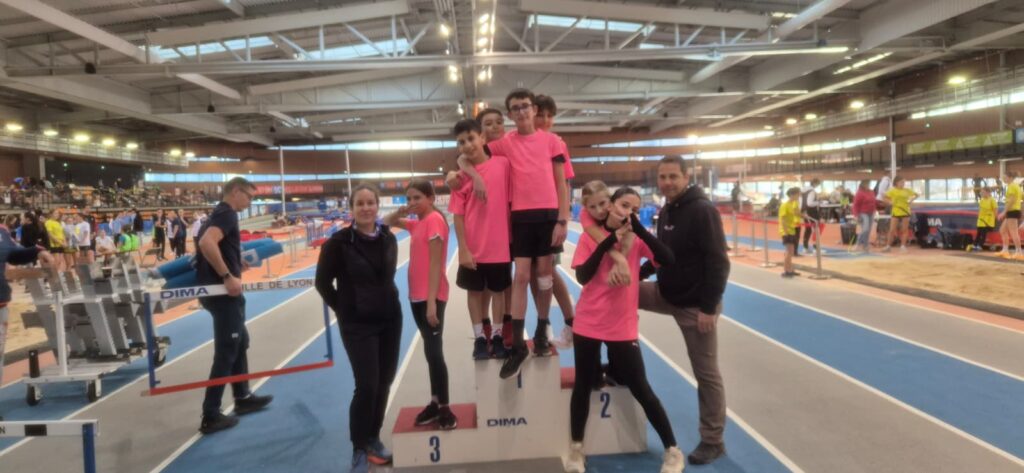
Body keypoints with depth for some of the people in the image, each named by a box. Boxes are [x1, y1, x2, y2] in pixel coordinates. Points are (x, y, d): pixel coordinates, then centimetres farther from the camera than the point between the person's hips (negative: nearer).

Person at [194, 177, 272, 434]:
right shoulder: (227, 213, -14)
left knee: (240, 342, 20)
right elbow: (206, 243, -30)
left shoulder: (221, 214, 16)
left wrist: (237, 264, 14)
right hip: (223, 291, -10)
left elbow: (219, 249, 23)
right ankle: (210, 416, 3)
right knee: (226, 351, -3)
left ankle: (243, 398, 31)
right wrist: (228, 276, -26)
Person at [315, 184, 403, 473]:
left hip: (391, 320, 5)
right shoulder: (339, 241, -13)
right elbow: (323, 282, -5)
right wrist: (342, 309, -2)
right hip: (357, 325, -5)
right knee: (367, 386, -5)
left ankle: (373, 439, 31)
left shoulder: (388, 238, 1)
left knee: (384, 383, 12)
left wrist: (385, 300, 10)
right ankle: (359, 450, 14)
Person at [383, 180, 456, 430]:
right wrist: (401, 211, 5)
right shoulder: (417, 223, 12)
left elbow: (435, 263, -18)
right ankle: (435, 402, 25)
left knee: (434, 351, -5)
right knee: (430, 350, 15)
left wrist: (431, 301, -22)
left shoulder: (434, 220, -13)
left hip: (431, 296, -9)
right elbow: (386, 222, 26)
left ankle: (444, 409, 4)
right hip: (417, 295, 9)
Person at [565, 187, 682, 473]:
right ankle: (576, 448, 30)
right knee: (583, 386, 12)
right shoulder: (590, 236, -3)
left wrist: (638, 228, -23)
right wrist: (606, 243, -20)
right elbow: (582, 276, -14)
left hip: (623, 327, -1)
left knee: (641, 390, 5)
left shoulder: (636, 239, -3)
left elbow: (668, 260, -19)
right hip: (588, 324, 1)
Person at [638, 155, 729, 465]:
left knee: (706, 373, 3)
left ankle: (712, 441, 19)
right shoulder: (665, 211, 6)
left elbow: (718, 262, -23)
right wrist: (637, 273, 4)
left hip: (695, 305, -8)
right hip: (667, 294, 8)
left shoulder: (702, 211, -20)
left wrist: (709, 307, -25)